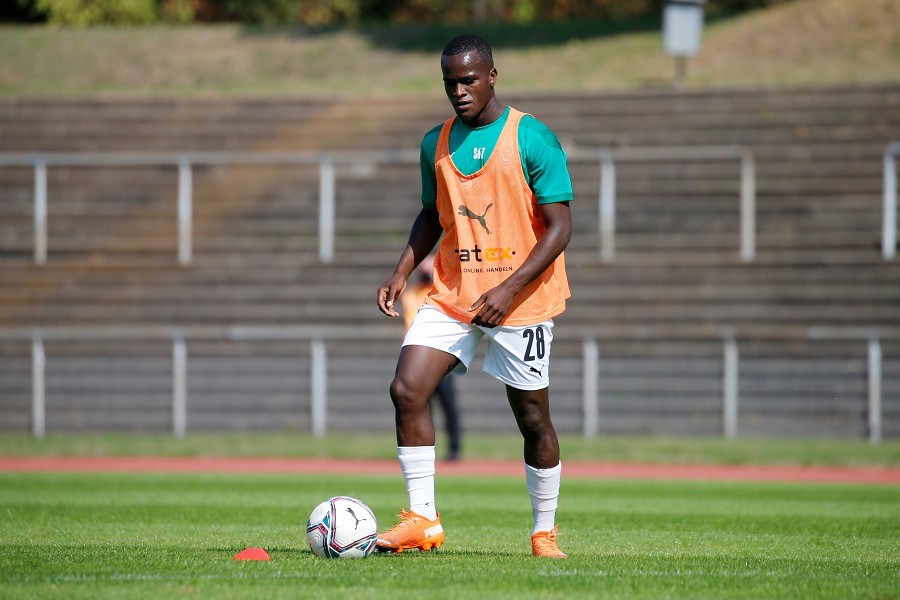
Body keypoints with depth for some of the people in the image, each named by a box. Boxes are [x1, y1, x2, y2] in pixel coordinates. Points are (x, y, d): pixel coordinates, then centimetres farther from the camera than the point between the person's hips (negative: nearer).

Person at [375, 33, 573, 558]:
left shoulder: (533, 139, -10)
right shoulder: (436, 144, 7)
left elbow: (560, 227, -12)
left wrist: (509, 289, -22)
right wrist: (402, 272, 6)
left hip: (522, 300, -4)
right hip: (452, 294, 5)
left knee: (533, 417, 3)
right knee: (407, 391, -12)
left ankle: (545, 533, 19)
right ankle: (422, 520, -5)